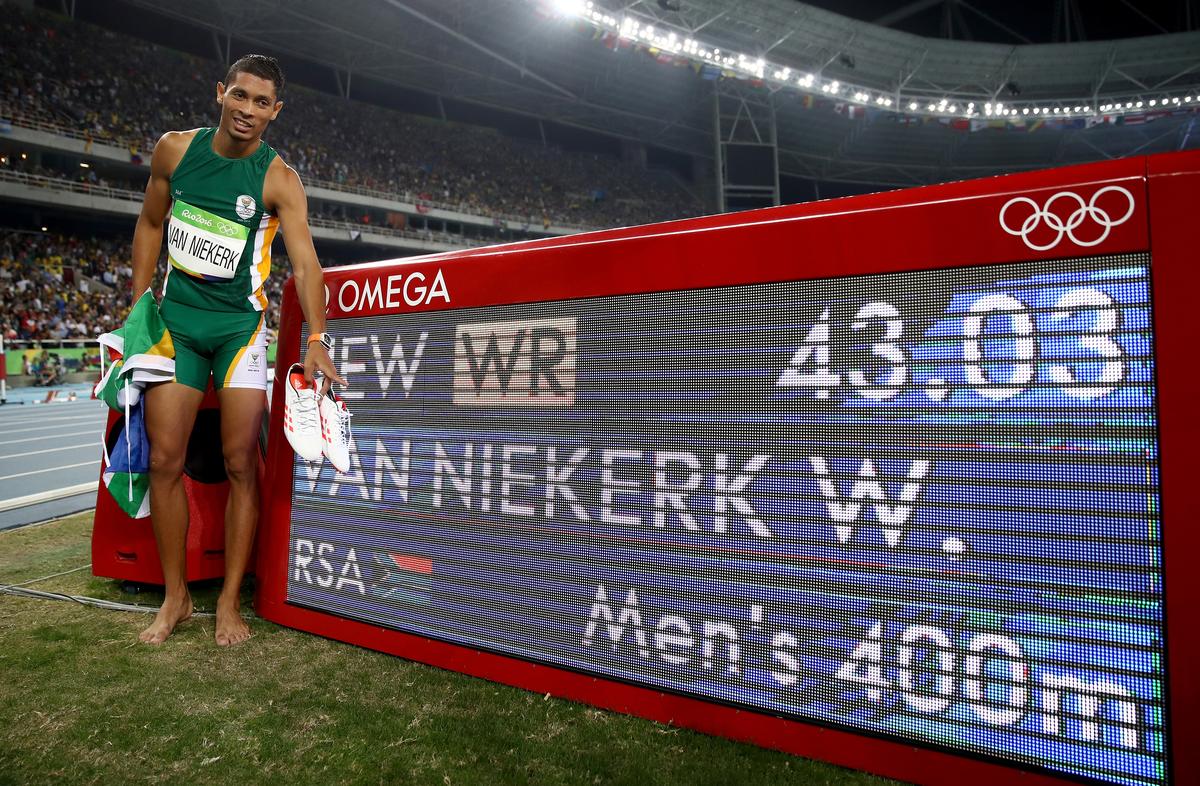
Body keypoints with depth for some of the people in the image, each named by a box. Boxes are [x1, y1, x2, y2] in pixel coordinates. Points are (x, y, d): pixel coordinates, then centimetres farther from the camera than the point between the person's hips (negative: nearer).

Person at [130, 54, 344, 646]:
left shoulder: (279, 181, -8)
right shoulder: (176, 149, 3)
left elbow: (304, 262, -19)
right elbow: (150, 225, 13)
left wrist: (316, 340, -33)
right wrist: (137, 304, 8)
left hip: (240, 325, -3)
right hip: (174, 319, 3)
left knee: (241, 462, -4)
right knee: (164, 459, 1)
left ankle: (229, 602, 8)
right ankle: (175, 597, 16)